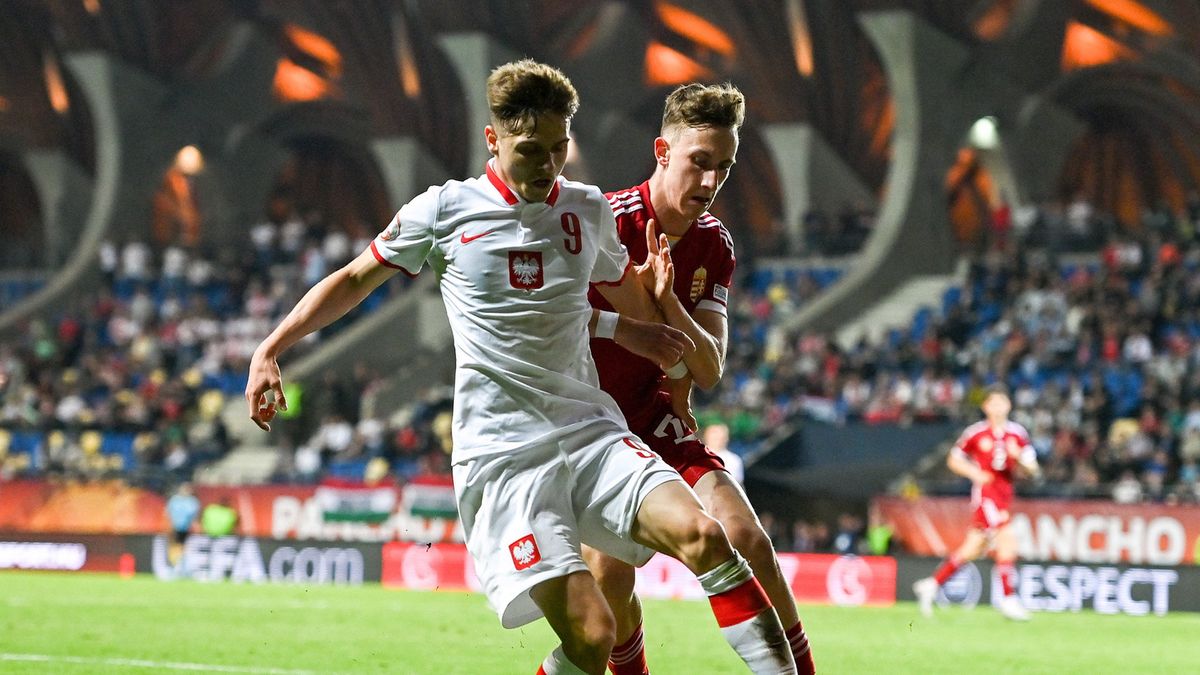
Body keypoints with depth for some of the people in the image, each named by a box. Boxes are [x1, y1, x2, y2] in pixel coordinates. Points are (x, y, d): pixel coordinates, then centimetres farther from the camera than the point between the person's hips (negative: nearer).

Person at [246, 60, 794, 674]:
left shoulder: (589, 211, 12)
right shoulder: (444, 210, 2)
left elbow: (635, 309, 30)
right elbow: (355, 279, 16)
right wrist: (269, 350, 10)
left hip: (592, 432, 4)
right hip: (501, 454, -4)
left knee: (704, 537, -24)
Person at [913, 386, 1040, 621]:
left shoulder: (1017, 433, 6)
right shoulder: (976, 432, -3)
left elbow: (1032, 468, 8)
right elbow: (953, 459, 7)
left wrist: (1019, 456, -14)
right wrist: (974, 473, -10)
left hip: (1004, 494, 5)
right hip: (985, 492, -5)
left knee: (972, 549, 9)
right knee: (1007, 541, -18)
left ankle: (931, 585, 22)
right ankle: (1008, 599, -12)